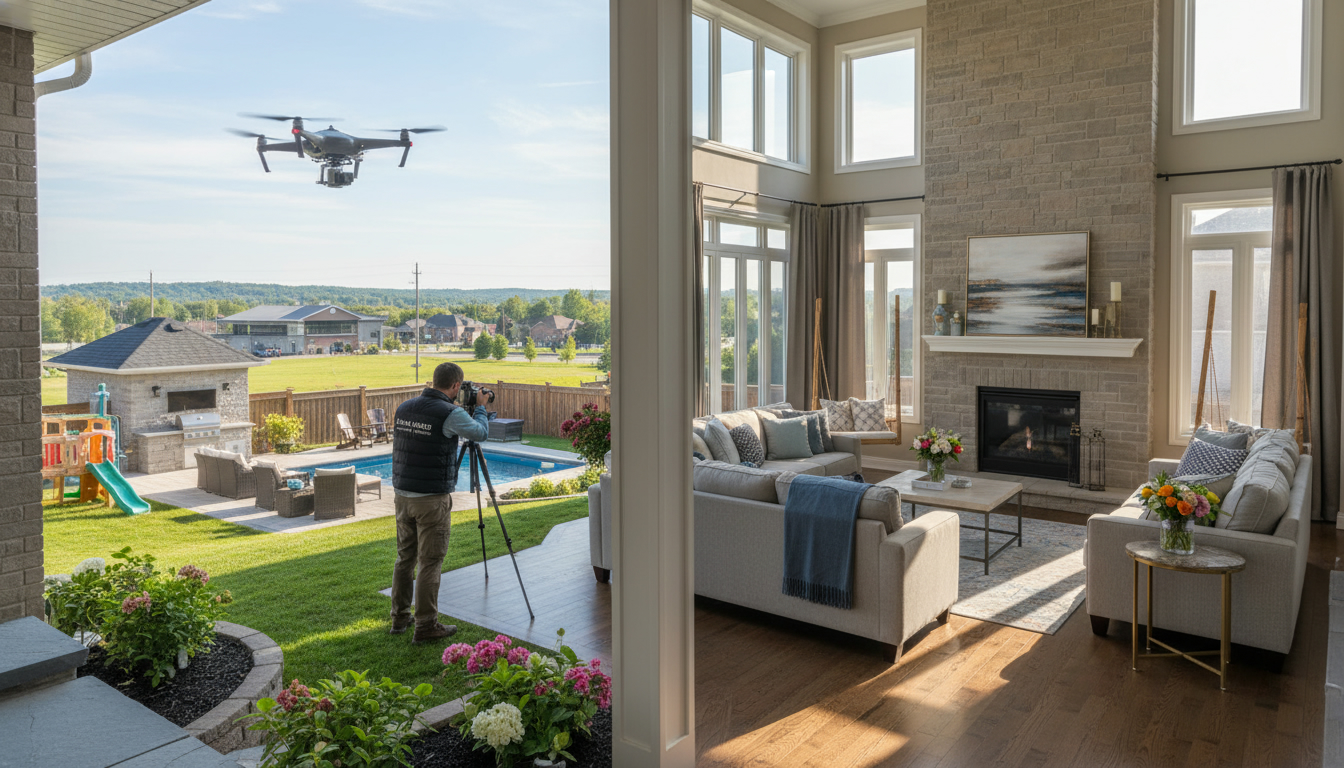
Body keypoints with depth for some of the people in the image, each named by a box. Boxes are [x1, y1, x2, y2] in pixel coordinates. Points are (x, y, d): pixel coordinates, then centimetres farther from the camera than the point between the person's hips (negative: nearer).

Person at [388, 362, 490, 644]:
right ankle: (425, 626, 7)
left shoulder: (404, 408, 6)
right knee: (430, 562, 1)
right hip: (432, 499, -7)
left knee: (405, 557, 18)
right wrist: (481, 407, 18)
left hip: (403, 494, 7)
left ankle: (400, 618, 28)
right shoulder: (450, 414, -15)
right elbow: (480, 432, 1)